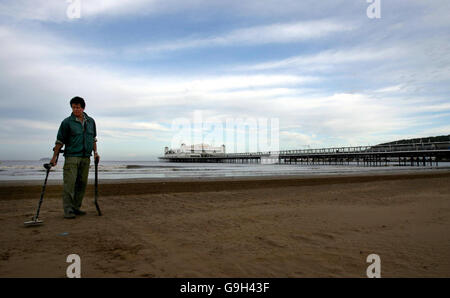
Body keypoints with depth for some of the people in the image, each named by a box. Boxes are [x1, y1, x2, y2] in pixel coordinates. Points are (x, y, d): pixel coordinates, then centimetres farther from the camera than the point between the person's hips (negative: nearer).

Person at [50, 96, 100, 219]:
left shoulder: (90, 121, 12)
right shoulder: (67, 122, -2)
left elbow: (93, 138, 21)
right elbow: (60, 140, 0)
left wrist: (95, 152, 11)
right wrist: (55, 156, -3)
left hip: (86, 157, 5)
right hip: (71, 157, -5)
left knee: (82, 183, 6)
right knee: (69, 183, -9)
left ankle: (76, 207, 14)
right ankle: (68, 210, -6)